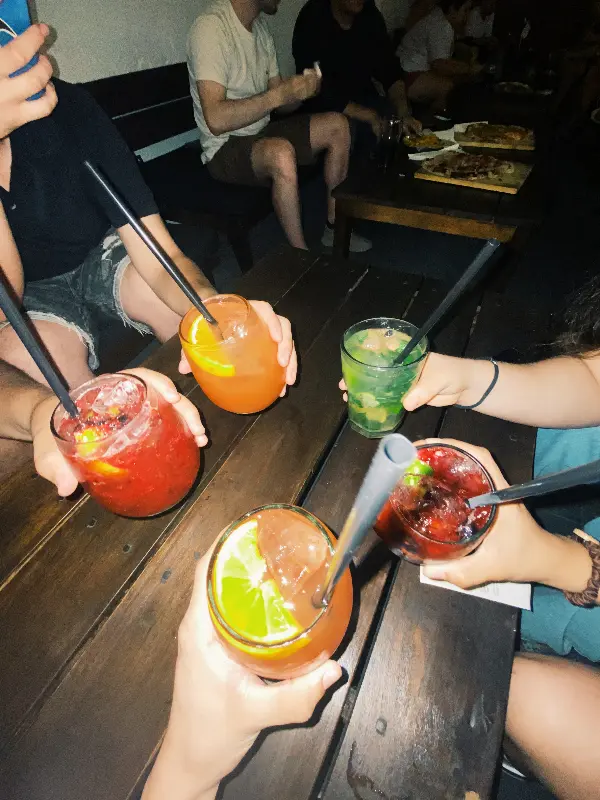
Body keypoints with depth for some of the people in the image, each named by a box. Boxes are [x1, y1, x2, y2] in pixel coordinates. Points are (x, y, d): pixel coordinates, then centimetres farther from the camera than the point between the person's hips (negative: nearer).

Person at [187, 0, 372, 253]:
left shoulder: (260, 25, 8)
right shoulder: (210, 26, -17)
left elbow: (279, 103, 11)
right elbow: (216, 119, -29)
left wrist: (301, 89, -10)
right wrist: (279, 93, -30)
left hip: (262, 133, 9)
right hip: (225, 148, -8)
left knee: (337, 125, 2)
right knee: (281, 152, -38)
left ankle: (335, 229, 5)